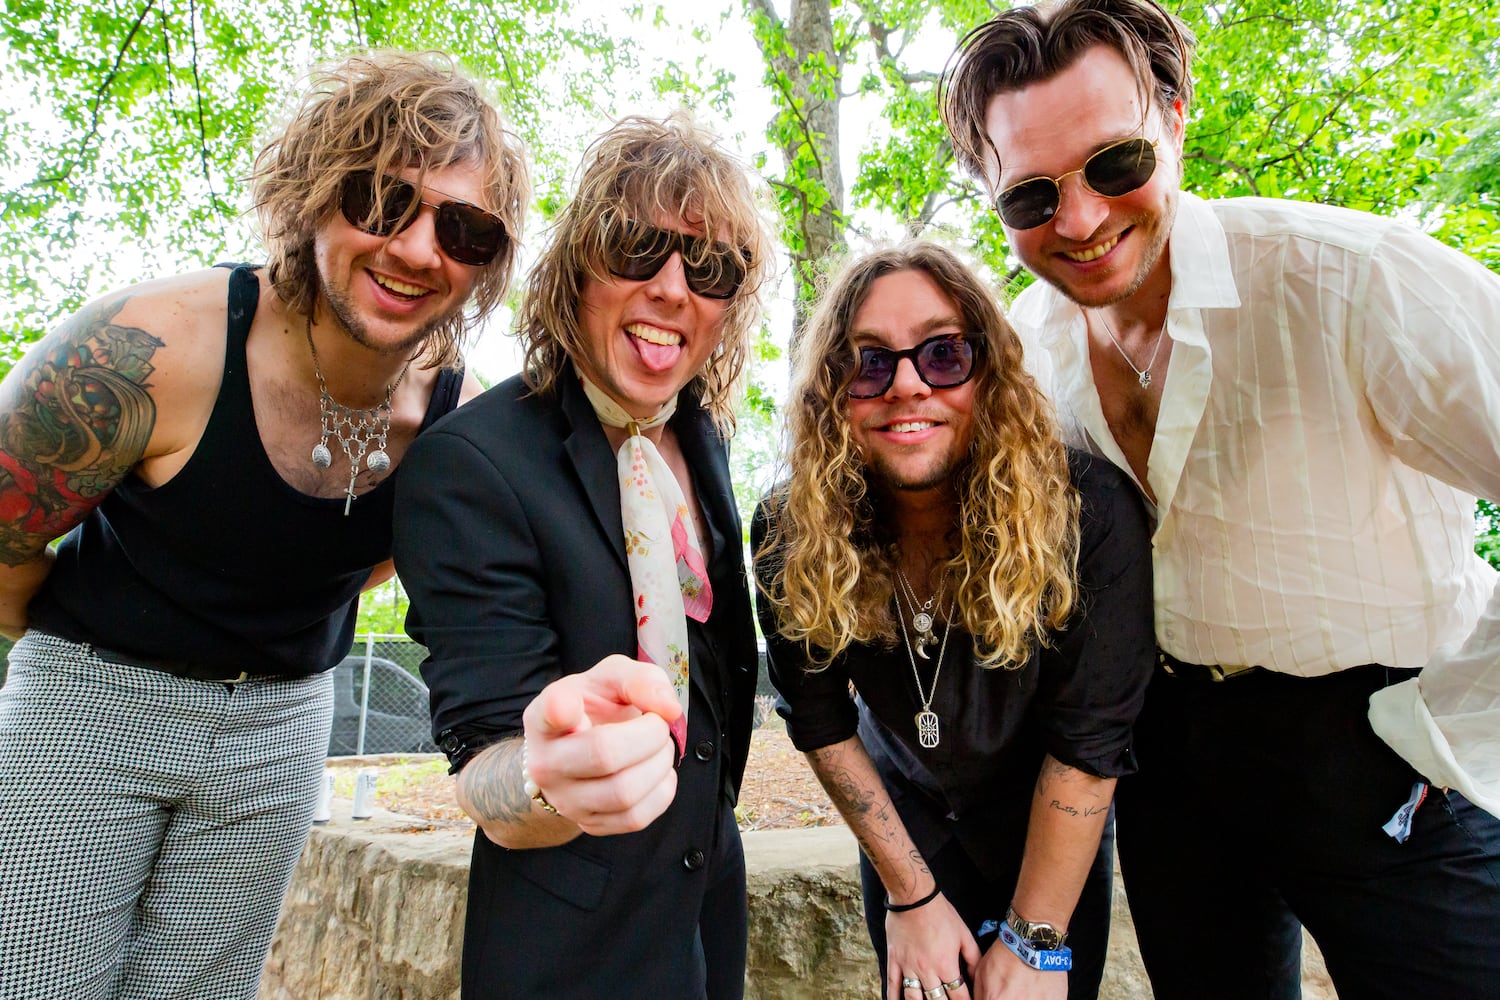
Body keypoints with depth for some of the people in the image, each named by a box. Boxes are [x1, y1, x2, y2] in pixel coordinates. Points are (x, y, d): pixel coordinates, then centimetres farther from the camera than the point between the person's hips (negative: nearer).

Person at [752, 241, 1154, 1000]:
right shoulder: (790, 535, -23)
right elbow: (822, 724, -12)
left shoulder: (1087, 512, -29)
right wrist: (912, 896, -9)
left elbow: (1087, 744, -23)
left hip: (1051, 829, -1)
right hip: (904, 819, 2)